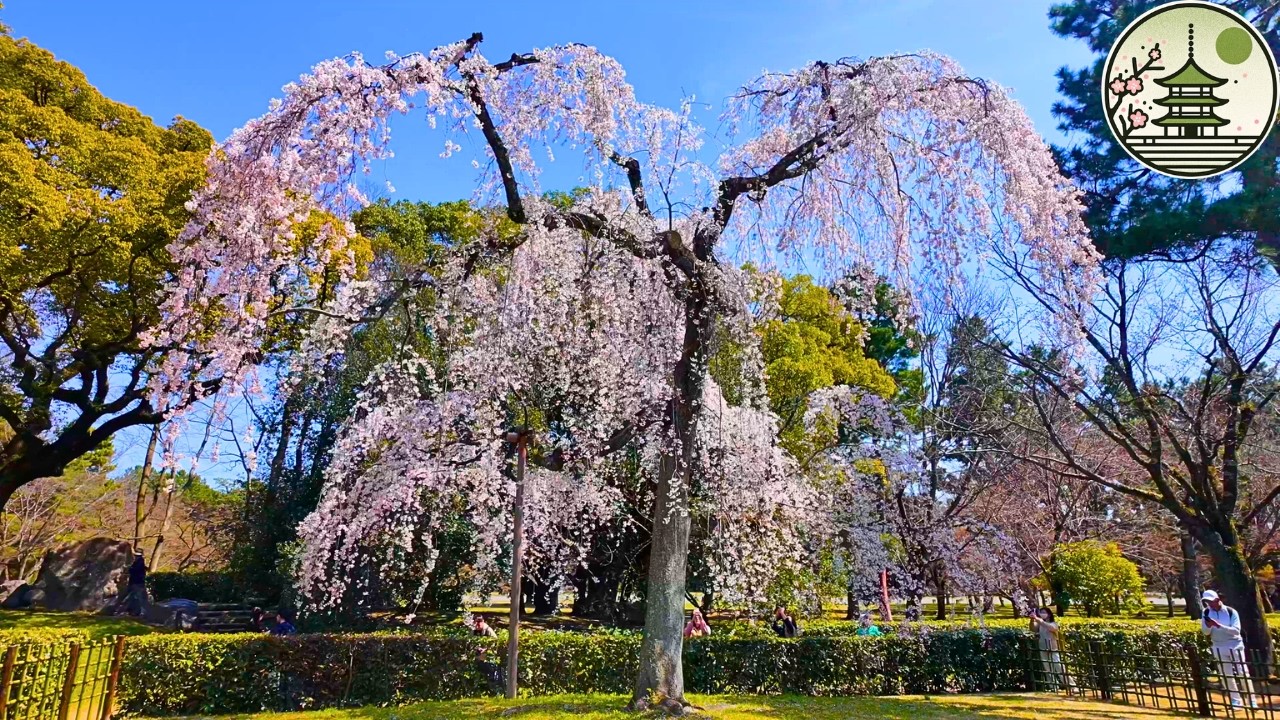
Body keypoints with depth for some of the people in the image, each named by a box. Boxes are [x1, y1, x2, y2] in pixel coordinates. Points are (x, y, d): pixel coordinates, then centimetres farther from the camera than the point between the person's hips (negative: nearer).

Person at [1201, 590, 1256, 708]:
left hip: (1235, 646, -3)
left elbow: (1236, 630, -21)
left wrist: (1219, 625, -32)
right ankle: (1236, 701, 15)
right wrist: (1208, 626, -23)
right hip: (1218, 647, 3)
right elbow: (1205, 632, -1)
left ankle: (1252, 701, 7)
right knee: (1226, 675, 6)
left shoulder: (1231, 612, -12)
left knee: (1243, 673, -2)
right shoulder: (1206, 613, -2)